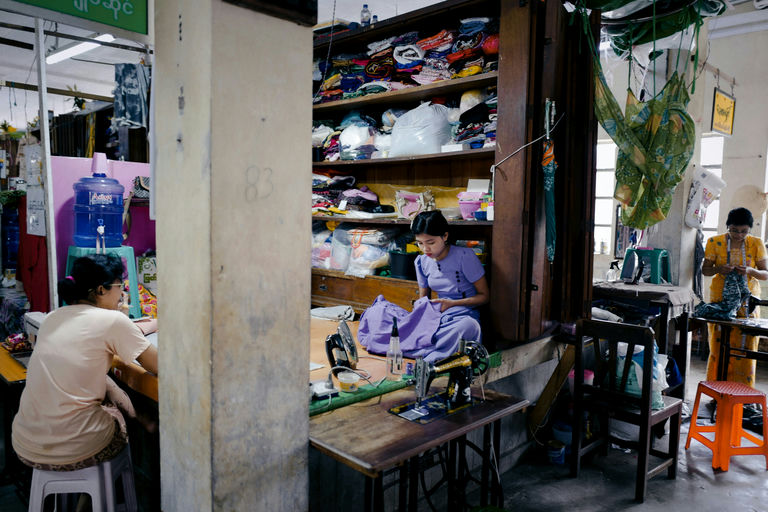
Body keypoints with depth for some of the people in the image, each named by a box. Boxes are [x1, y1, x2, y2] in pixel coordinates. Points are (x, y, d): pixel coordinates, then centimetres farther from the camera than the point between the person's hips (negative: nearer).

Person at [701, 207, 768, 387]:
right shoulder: (715, 242, 0)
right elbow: (705, 269, 5)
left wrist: (750, 271, -19)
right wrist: (719, 269, -16)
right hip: (720, 300, 0)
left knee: (745, 347, -2)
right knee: (718, 347, 0)